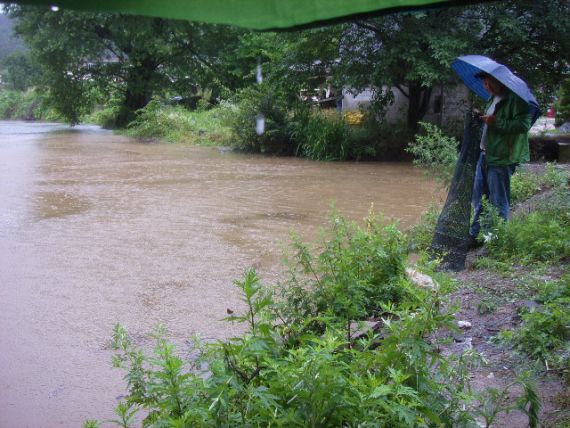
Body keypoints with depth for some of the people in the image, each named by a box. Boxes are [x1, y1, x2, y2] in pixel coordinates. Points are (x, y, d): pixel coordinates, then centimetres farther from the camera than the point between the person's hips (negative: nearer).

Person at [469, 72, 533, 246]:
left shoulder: (515, 99, -13)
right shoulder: (493, 98, 16)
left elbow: (524, 125, -23)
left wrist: (496, 122, -24)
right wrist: (481, 119, 11)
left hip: (502, 158, -9)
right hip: (486, 155, 9)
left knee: (499, 202, -2)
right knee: (478, 199, 14)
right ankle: (475, 235, 25)